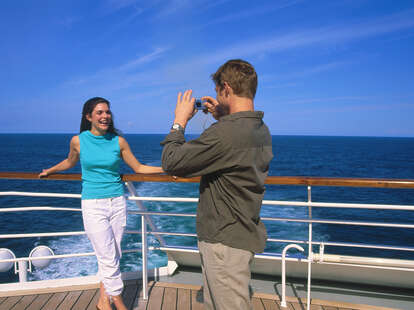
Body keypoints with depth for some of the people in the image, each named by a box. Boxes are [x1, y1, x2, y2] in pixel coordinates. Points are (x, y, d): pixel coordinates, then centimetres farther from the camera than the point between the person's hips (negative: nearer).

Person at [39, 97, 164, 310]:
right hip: (93, 205, -2)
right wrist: (50, 171, 31)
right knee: (108, 259, -3)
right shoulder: (78, 141, -2)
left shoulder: (118, 141, 0)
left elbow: (138, 168, 7)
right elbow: (70, 162, 19)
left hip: (117, 203, 2)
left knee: (112, 256, 9)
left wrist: (166, 168, -1)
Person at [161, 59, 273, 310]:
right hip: (245, 233, 9)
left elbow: (171, 162, -22)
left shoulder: (224, 134, -29)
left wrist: (179, 122, -7)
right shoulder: (262, 130, 3)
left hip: (226, 242, -9)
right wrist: (221, 118, 16)